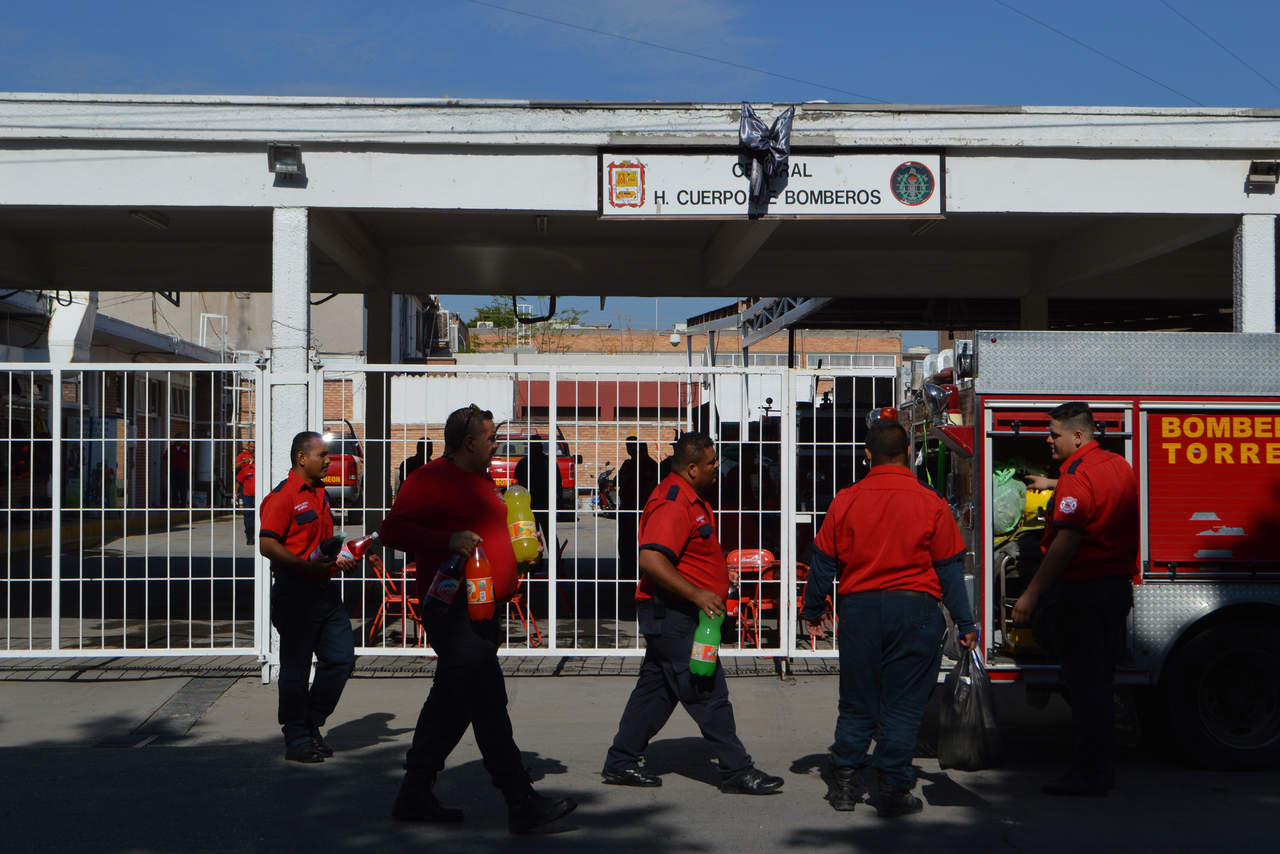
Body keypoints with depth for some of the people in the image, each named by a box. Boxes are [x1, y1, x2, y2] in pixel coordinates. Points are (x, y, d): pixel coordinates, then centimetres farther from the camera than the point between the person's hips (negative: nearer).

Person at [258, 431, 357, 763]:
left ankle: (311, 723, 21)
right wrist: (307, 566, -26)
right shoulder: (283, 496, -10)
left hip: (325, 589, 8)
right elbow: (267, 545, -19)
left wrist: (340, 559, 12)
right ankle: (297, 739, 11)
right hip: (295, 590, -8)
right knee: (296, 667, 1)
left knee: (342, 658, 6)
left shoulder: (320, 495, 18)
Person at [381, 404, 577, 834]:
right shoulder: (432, 478, -9)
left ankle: (415, 796, 22)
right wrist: (448, 540, -27)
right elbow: (393, 529, -17)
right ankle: (522, 804, -8)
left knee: (451, 704, 13)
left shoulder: (483, 481, 21)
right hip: (452, 611, -9)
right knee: (488, 705, -9)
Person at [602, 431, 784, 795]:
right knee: (708, 694, -5)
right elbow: (650, 559, -30)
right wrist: (695, 593, -30)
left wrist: (719, 570, 20)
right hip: (672, 615, -11)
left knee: (655, 689, 15)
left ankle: (620, 763, 22)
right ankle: (736, 771, 2)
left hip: (673, 615, 11)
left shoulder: (689, 500, 15)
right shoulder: (672, 503, -20)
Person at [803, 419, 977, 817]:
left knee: (857, 703, 13)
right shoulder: (931, 504, -4)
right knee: (903, 705, 5)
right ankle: (892, 791, 6)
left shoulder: (845, 501, 0)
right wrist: (965, 624, 7)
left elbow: (823, 562, 6)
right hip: (914, 608, -2)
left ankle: (844, 784, 18)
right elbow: (950, 568, 0)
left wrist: (813, 611, 19)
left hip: (858, 609, 2)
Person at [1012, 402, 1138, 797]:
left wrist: (1032, 594, -21)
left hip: (1083, 590, -9)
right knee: (1100, 681, 15)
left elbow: (1068, 540, -24)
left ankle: (1088, 774, 0)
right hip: (1118, 586, 9)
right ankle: (1101, 768, 23)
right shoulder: (1120, 466, 12)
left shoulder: (1076, 475, -17)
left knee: (1084, 682, -4)